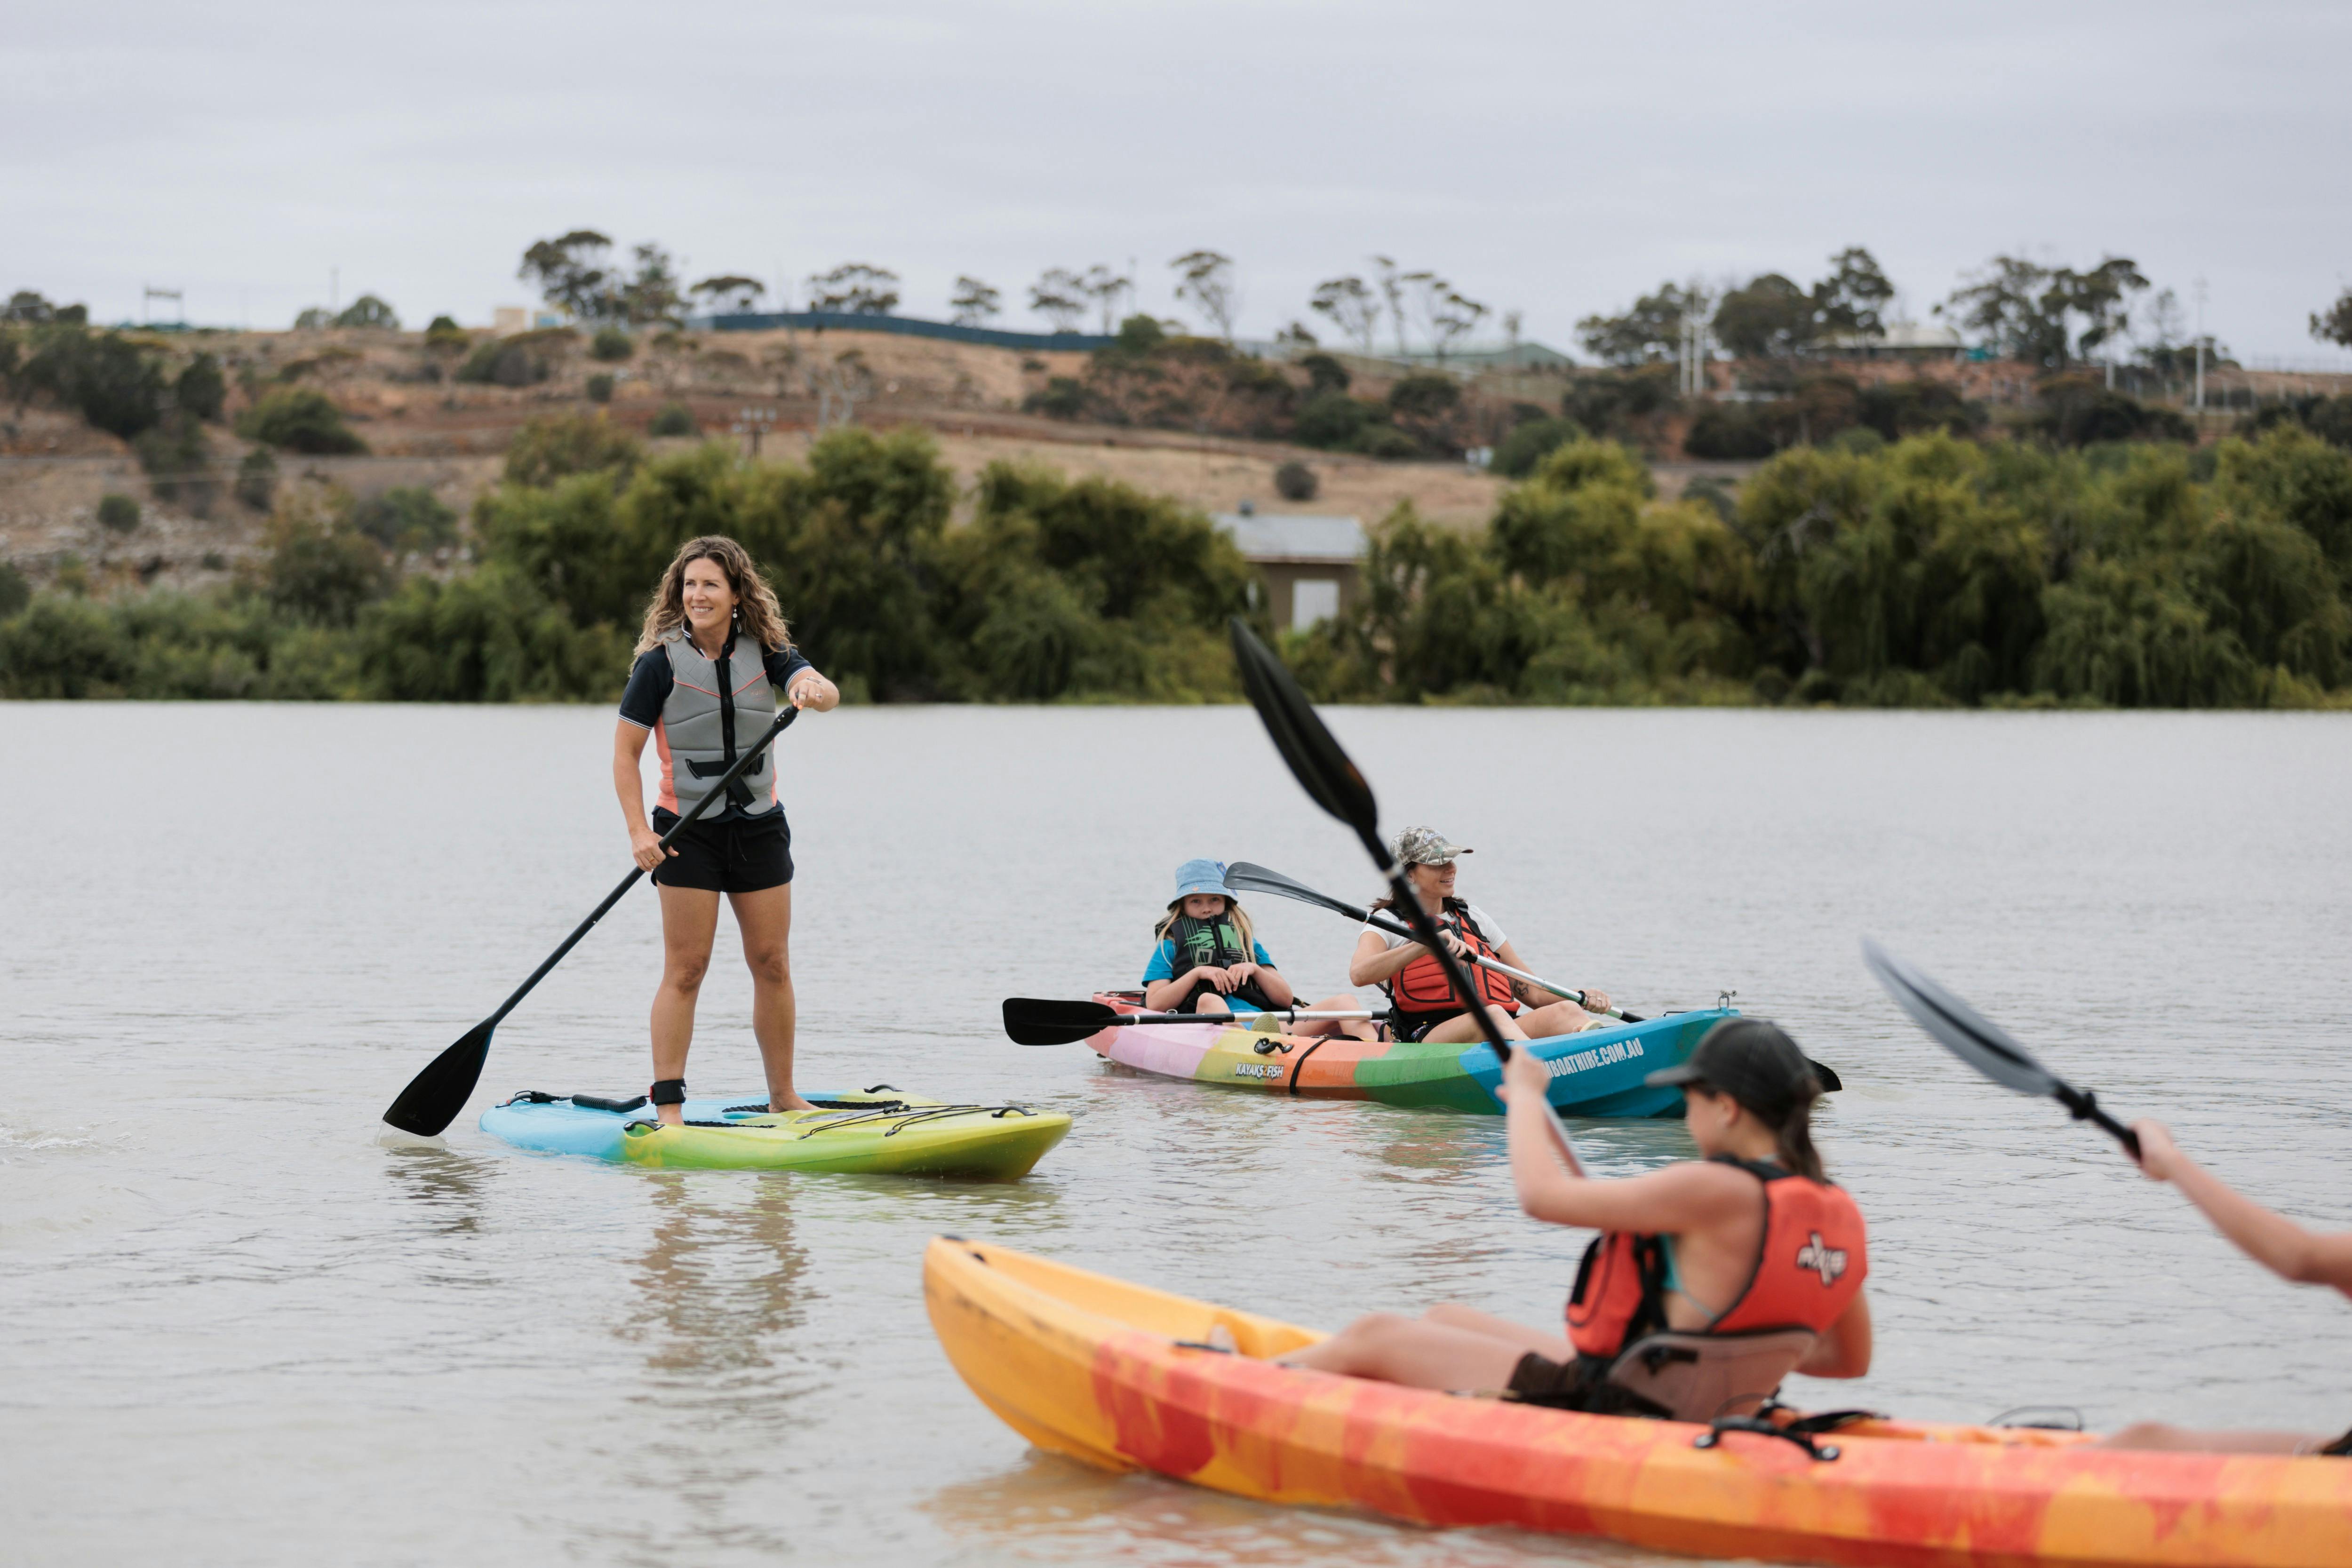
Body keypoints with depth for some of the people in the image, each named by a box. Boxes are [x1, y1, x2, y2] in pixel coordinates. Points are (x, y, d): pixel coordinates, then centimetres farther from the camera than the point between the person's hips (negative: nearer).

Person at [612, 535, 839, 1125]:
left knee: (773, 965, 6)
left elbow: (825, 691, -16)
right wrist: (639, 832, -16)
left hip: (760, 827, 3)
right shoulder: (661, 662, -7)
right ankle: (668, 1106, -3)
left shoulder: (766, 653, 2)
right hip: (688, 832, -3)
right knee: (685, 969, -6)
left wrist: (813, 690, -41)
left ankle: (783, 1096, 17)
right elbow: (625, 753, -6)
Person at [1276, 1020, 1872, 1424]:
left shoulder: (1717, 1192, -26)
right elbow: (1850, 1357, 9)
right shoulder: (1841, 1218, -3)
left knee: (1372, 1337, 5)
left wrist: (1526, 1096, -2)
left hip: (1600, 1403, -9)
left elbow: (1543, 1195, -20)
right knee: (1444, 1318, 25)